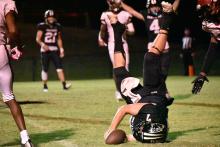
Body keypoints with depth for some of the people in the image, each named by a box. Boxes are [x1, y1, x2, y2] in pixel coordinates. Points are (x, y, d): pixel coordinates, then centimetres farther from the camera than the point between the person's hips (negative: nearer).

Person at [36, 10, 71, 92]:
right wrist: (43, 44, -26)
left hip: (55, 49, 3)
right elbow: (38, 39, -8)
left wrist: (61, 49, 10)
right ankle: (45, 86, 16)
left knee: (59, 67, -9)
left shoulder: (57, 26, 9)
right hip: (45, 50, -3)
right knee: (45, 69, 4)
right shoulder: (42, 26, -6)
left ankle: (64, 85, -16)